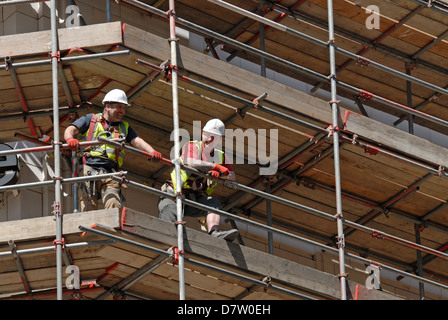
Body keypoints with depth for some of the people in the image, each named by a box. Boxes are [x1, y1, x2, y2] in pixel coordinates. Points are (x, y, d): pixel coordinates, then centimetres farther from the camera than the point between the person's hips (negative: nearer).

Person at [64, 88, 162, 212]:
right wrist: (70, 139, -19)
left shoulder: (124, 127, 28)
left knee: (115, 208, -17)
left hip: (110, 173, 3)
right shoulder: (90, 119, 17)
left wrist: (152, 152, -7)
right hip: (88, 168, -3)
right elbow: (70, 130, 6)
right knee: (88, 209, -16)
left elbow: (137, 141, 14)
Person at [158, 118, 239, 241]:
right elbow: (191, 163, -25)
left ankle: (214, 232, -47)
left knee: (213, 203, -25)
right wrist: (215, 166, -22)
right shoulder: (192, 147, -3)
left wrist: (219, 174, -16)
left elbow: (232, 176, 5)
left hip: (195, 200, 3)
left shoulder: (221, 156, 13)